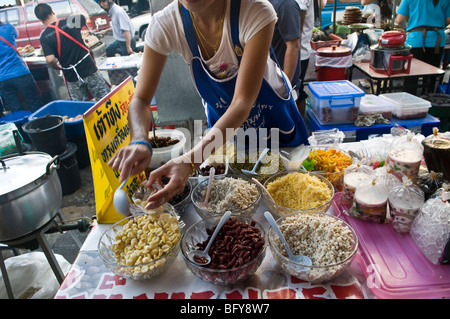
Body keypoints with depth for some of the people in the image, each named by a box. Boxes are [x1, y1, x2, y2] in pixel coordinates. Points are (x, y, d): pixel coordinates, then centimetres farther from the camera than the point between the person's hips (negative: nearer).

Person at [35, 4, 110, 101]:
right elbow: (83, 18, 17)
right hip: (89, 70, 0)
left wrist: (58, 67, 4)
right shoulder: (70, 22, -5)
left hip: (72, 77, 1)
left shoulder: (44, 37, -6)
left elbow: (50, 60, -16)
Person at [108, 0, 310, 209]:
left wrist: (190, 160, -50)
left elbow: (242, 103, -39)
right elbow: (140, 100, -21)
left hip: (277, 121, -1)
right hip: (221, 126, 2)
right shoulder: (165, 23, -24)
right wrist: (140, 141, -44)